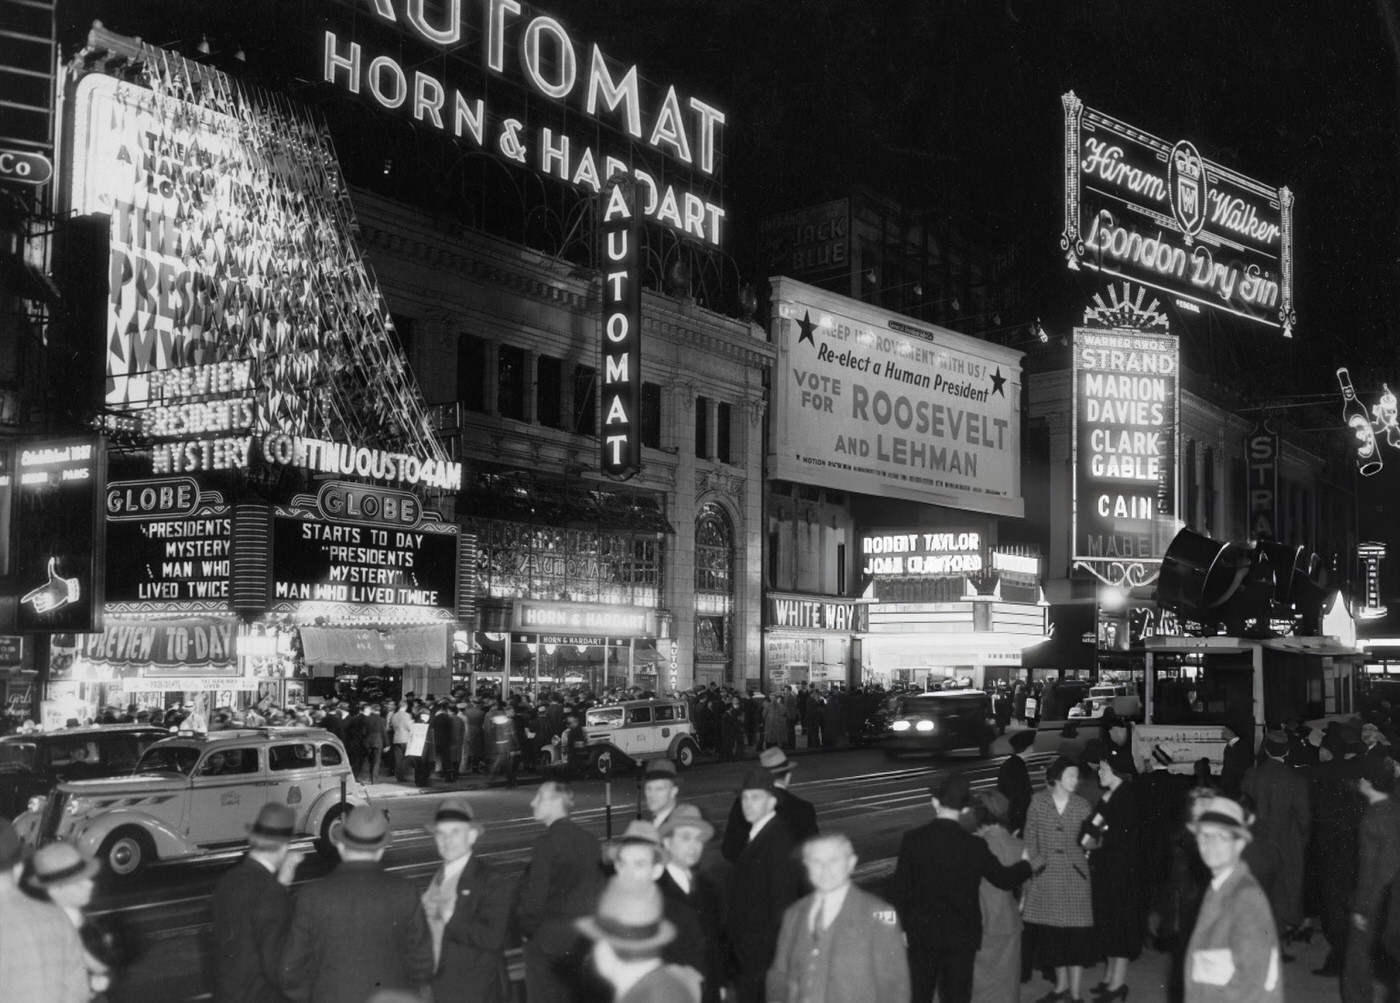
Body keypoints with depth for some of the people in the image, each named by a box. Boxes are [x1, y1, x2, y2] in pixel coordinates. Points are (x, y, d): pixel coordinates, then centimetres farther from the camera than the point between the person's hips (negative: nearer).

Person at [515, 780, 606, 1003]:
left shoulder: (547, 843, -18)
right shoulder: (588, 841, 4)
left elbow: (533, 895, -18)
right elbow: (596, 888, 9)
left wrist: (526, 928, -2)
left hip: (547, 941, -7)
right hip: (580, 939, 7)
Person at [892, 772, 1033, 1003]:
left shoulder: (912, 839, -11)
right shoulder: (974, 846, -14)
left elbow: (900, 887, -6)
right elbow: (1003, 878, 1)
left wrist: (903, 926, 7)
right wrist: (1026, 865, 22)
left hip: (921, 932, 1)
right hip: (960, 934, -1)